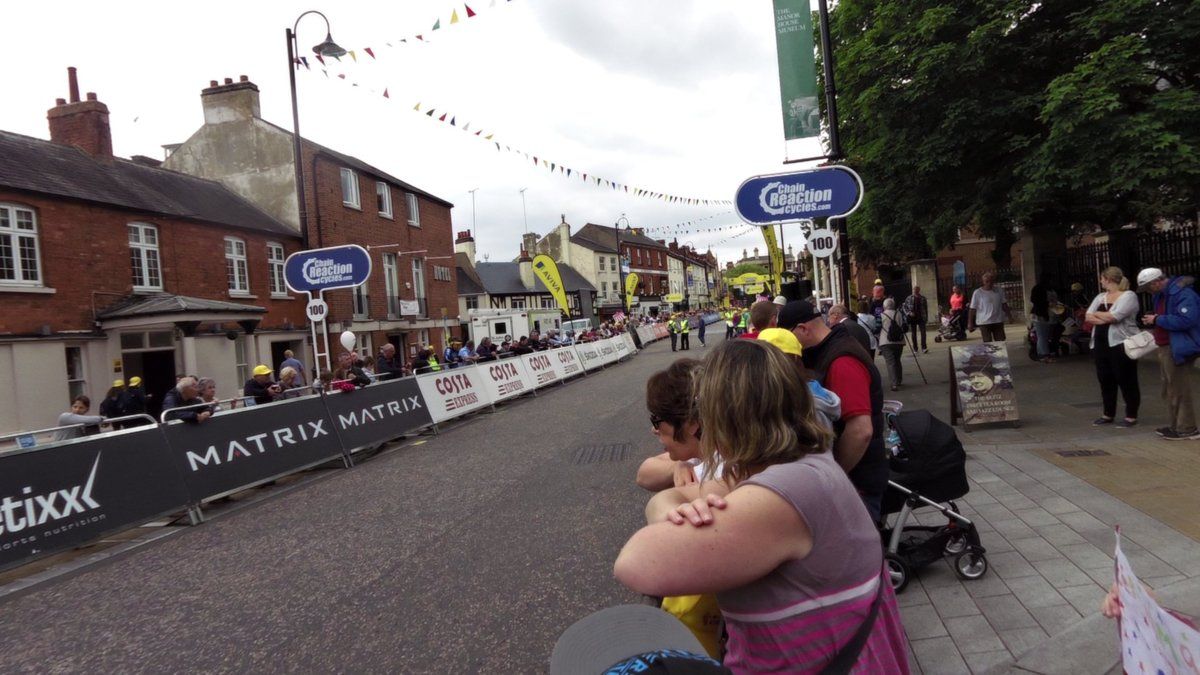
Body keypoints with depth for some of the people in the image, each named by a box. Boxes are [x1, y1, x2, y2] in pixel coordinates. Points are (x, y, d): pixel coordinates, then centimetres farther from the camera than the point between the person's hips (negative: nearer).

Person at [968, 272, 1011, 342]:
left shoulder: (999, 291, 5)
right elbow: (972, 309, -5)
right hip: (984, 322, -4)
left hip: (998, 321, 4)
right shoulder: (977, 293, -6)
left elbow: (1004, 305, 15)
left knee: (1001, 343, 6)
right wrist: (970, 323, -6)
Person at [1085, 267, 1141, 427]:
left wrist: (1097, 314, -2)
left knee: (1126, 381, -1)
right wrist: (1105, 319, -12)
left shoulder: (1128, 296, -8)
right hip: (1101, 345, 7)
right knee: (1105, 380, 11)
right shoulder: (1100, 297, 15)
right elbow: (1088, 317, 5)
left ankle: (1131, 416, 6)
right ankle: (1108, 414, 21)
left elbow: (1113, 317, -21)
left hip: (1121, 344, -7)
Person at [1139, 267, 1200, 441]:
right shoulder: (1161, 295, 13)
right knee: (1170, 389, 17)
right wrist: (1152, 320, 6)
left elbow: (1185, 320, -30)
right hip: (1165, 348, 10)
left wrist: (1157, 320, -21)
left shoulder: (1183, 293, -19)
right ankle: (1174, 425, 26)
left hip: (1178, 349, -10)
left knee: (1179, 390, -5)